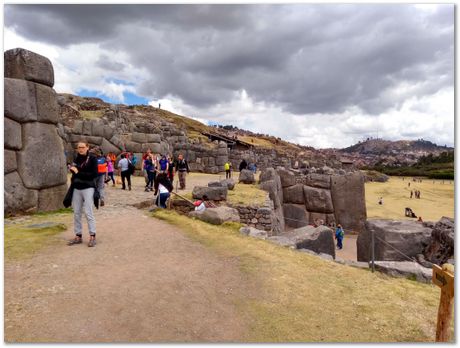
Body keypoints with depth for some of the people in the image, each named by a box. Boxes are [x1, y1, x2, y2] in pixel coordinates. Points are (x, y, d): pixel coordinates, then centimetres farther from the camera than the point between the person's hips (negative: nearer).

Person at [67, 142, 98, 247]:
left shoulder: (92, 158, -5)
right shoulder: (77, 158, 12)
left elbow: (94, 174, -14)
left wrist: (78, 173, -15)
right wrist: (72, 169, 5)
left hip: (88, 188, -6)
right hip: (77, 189, 6)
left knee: (88, 212, -7)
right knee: (76, 213, 7)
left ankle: (92, 236, 1)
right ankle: (78, 236, 16)